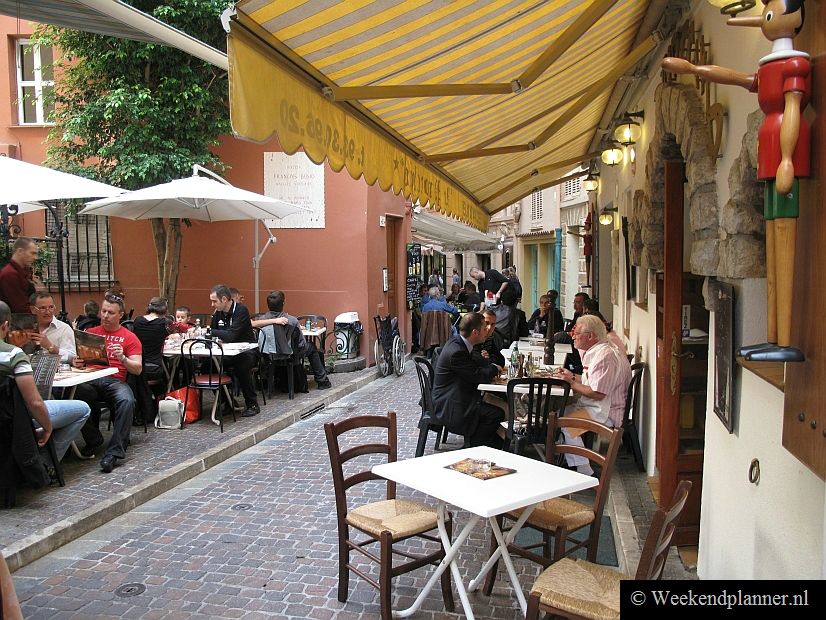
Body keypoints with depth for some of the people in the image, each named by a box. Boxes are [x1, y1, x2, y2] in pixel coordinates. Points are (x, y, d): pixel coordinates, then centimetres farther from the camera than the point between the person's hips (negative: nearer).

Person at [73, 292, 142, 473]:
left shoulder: (129, 337, 11)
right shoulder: (90, 333, 21)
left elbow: (138, 369, 3)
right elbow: (76, 357, 17)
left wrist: (122, 358, -16)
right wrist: (75, 362, -7)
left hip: (115, 380, -2)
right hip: (90, 379, 2)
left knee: (127, 401, -35)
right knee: (76, 393, -33)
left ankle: (114, 452, -27)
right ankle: (93, 440, -10)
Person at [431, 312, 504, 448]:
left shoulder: (457, 342, 5)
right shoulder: (456, 351, -25)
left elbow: (474, 362, 20)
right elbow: (479, 376, -21)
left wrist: (490, 367, 2)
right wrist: (494, 369, -1)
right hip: (448, 407, -10)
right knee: (496, 414, -16)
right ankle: (472, 447, -1)